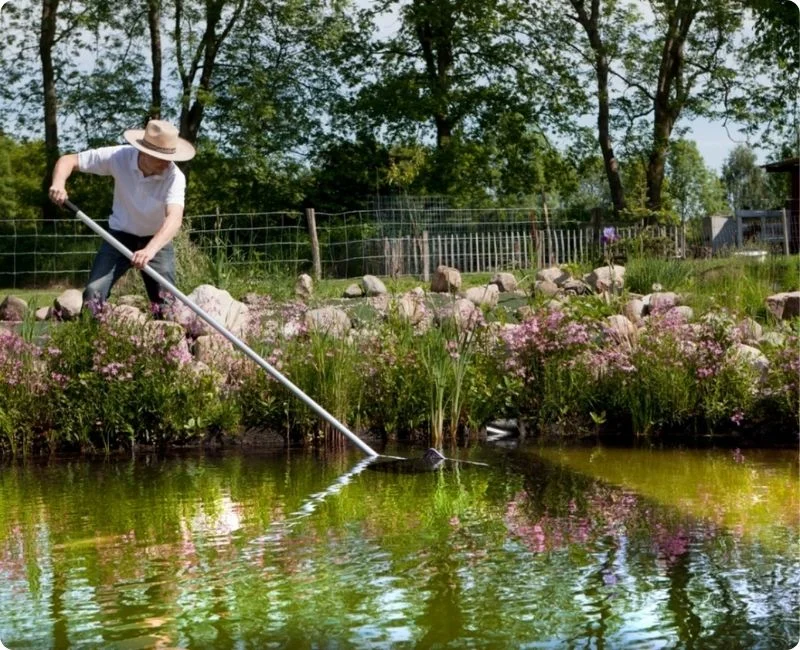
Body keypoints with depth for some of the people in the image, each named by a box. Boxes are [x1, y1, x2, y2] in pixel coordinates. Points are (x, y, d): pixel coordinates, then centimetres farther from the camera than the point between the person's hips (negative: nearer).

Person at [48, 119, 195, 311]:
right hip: (120, 235, 1)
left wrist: (150, 250, -61)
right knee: (93, 293, -14)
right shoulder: (119, 156, -23)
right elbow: (69, 160, -14)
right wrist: (59, 183, -37)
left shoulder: (175, 177, -27)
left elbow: (175, 218, -43)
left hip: (157, 240, -1)